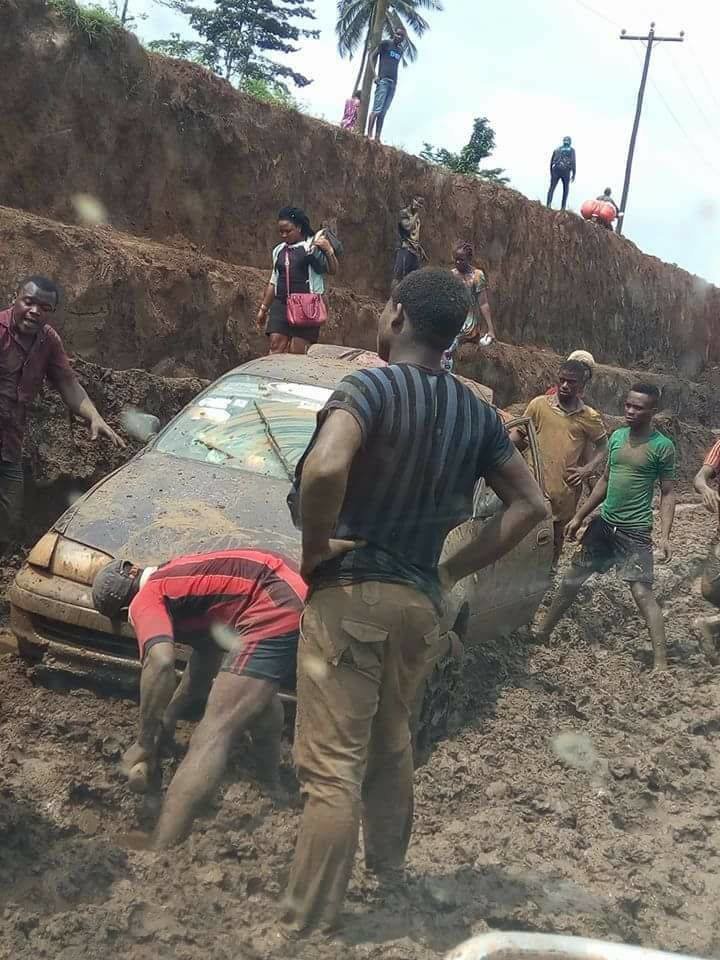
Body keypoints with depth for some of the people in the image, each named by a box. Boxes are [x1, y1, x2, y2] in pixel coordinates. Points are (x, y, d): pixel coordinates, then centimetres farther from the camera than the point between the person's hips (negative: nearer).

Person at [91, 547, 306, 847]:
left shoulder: (146, 599, 3)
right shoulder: (177, 573, 30)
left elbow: (161, 662, -16)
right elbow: (206, 660, 35)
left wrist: (145, 744, -7)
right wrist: (168, 717, 37)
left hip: (275, 610, -10)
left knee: (212, 736, -13)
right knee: (259, 692, 36)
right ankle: (271, 789, 52)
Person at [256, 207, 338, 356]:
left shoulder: (313, 246, 0)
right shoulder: (279, 250, 17)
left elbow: (333, 270, -6)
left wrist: (329, 250, -24)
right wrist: (263, 308, 23)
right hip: (281, 304, 5)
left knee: (297, 351, -8)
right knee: (276, 346, -7)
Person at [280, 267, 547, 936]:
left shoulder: (371, 387, -12)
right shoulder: (476, 413, 8)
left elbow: (325, 468, -30)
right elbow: (529, 504, 11)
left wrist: (315, 546, -14)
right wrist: (453, 570, 10)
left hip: (349, 593, -6)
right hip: (421, 603, 7)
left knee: (331, 769, -5)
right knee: (390, 748, 23)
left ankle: (306, 927, -1)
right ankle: (388, 881, 37)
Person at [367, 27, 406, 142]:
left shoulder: (401, 50, 20)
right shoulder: (385, 43, 3)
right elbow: (373, 56, 1)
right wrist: (375, 75, -7)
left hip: (393, 83, 6)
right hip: (383, 80, -6)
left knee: (383, 112, 1)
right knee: (377, 109, -16)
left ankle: (377, 137, -3)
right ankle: (369, 135, -20)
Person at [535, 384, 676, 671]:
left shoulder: (662, 446, -10)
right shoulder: (617, 436, 6)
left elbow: (667, 493, -7)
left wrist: (665, 535, -18)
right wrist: (579, 517, 16)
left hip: (635, 531, -6)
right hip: (603, 523, 6)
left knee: (642, 593, -12)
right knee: (571, 580, 13)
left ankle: (661, 663, -7)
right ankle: (542, 635, 28)